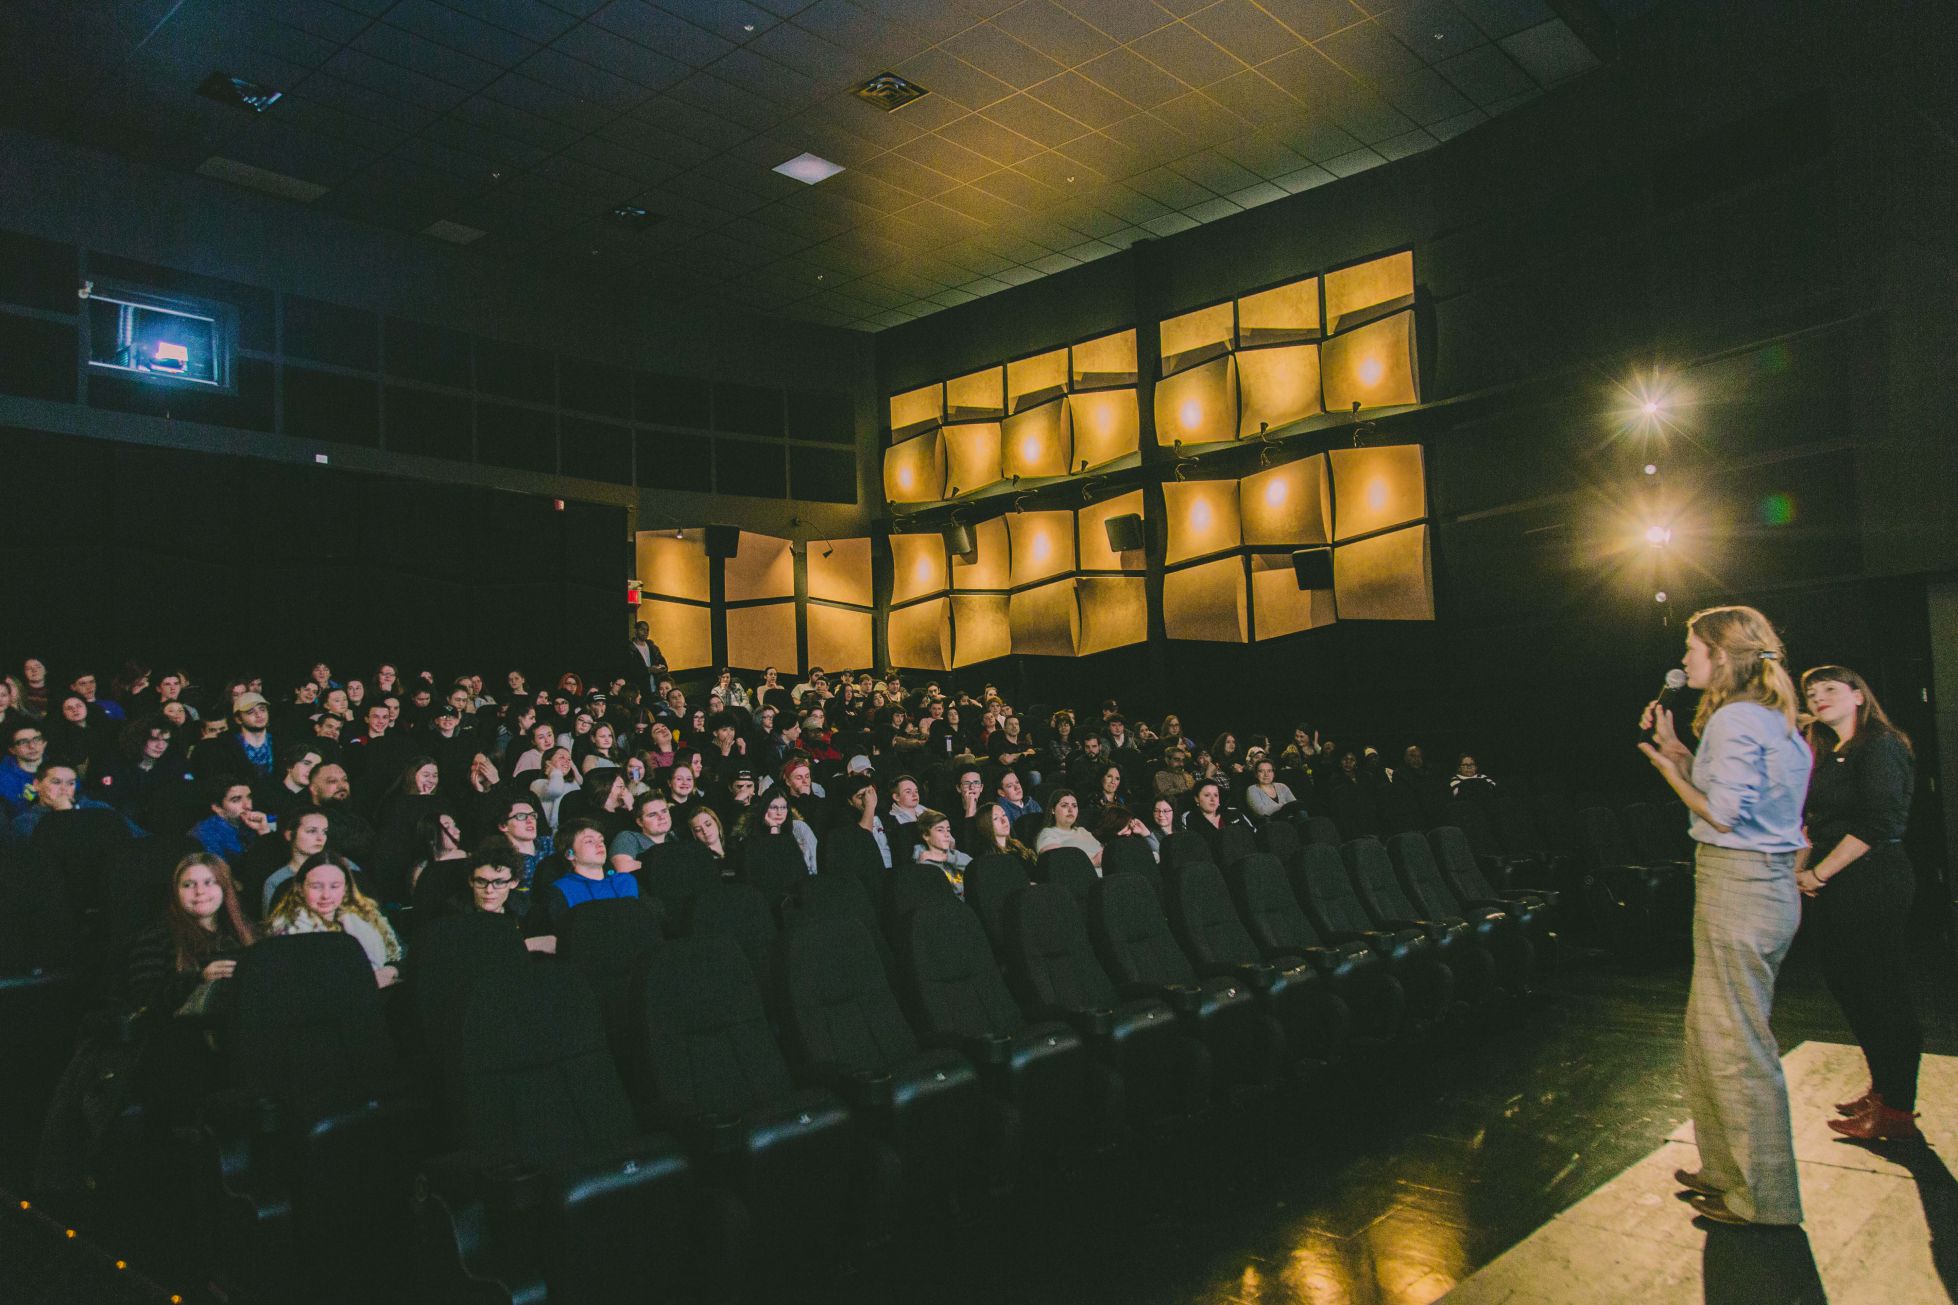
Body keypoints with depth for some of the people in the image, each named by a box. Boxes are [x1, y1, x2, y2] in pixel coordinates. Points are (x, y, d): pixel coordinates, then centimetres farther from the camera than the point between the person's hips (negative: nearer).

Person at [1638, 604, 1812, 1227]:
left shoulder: (1734, 718, -16)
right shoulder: (1774, 719, 14)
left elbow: (1723, 813, -20)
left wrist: (1668, 770, -7)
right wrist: (1676, 748, 15)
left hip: (1737, 885, -10)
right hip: (1769, 882, 10)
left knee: (1734, 1039, 0)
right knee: (1713, 1028, 19)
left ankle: (1762, 1197, 12)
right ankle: (1728, 1168, 31)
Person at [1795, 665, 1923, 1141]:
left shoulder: (1880, 746, -11)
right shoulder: (1826, 757, 16)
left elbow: (1878, 823, -19)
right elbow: (1816, 824, 19)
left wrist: (1820, 872, -16)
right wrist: (1800, 867, 3)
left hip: (1873, 883, -9)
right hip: (1834, 890, 9)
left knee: (1883, 992, -3)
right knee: (1850, 989, 14)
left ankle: (1896, 1111, 4)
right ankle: (1882, 1090, 27)